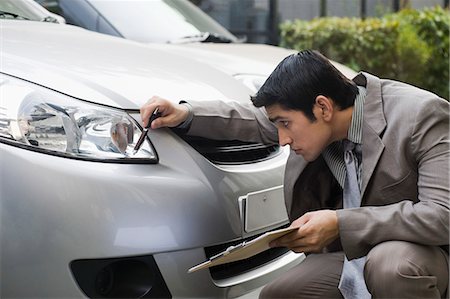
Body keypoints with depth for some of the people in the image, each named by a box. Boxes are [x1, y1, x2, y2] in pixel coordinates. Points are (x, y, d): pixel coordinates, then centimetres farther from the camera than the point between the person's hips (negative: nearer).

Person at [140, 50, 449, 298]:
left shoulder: (423, 115, -24)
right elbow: (258, 121, 13)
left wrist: (342, 223, -34)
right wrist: (186, 113, -1)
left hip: (423, 252, -6)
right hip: (353, 253, 6)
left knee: (390, 264, -38)